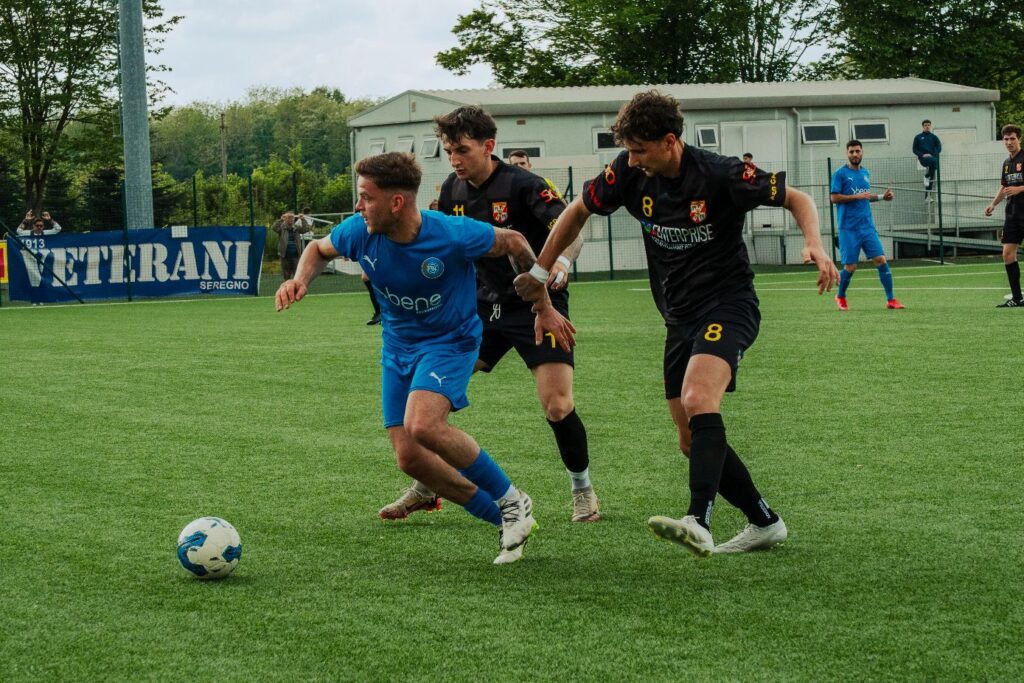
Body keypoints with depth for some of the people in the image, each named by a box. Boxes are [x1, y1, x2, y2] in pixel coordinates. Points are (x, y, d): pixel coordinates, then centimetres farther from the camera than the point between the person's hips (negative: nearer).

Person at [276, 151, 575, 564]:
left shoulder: (452, 235, -28)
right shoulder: (360, 233, -16)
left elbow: (513, 243, -10)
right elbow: (319, 250, 8)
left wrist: (544, 308, -2)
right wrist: (300, 281, -14)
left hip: (450, 339, -6)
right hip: (397, 345, 6)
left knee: (423, 427, -31)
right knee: (409, 458, -1)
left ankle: (512, 502, -10)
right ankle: (506, 522, 14)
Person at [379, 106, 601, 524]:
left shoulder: (522, 185, -18)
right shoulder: (453, 191, 2)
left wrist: (561, 261, -50)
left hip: (537, 305, -6)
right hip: (484, 306, 6)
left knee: (557, 406, -16)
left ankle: (582, 489, 10)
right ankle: (426, 488, 14)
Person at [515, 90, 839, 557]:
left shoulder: (721, 175, -18)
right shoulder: (630, 173, -4)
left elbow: (796, 199, -7)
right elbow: (579, 211, 13)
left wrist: (815, 246, -25)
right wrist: (540, 272, 16)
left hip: (728, 306, -7)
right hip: (679, 320, 7)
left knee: (698, 400, -32)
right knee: (693, 441, 8)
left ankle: (698, 524, -42)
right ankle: (764, 523, 24)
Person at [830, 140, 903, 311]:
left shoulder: (865, 173, 14)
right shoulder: (840, 173, -4)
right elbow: (835, 198, -11)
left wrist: (882, 197, 9)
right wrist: (857, 196, -17)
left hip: (867, 226, 5)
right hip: (848, 228, -5)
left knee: (881, 260, -7)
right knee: (850, 267, -3)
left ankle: (890, 299, -4)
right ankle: (840, 296, 22)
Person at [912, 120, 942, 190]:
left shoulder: (934, 137, 16)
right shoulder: (918, 137, 13)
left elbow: (939, 148, 7)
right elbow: (915, 150, 10)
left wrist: (932, 155, -10)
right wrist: (922, 155, -7)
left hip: (932, 157, 3)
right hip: (923, 158, -3)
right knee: (932, 161, -35)